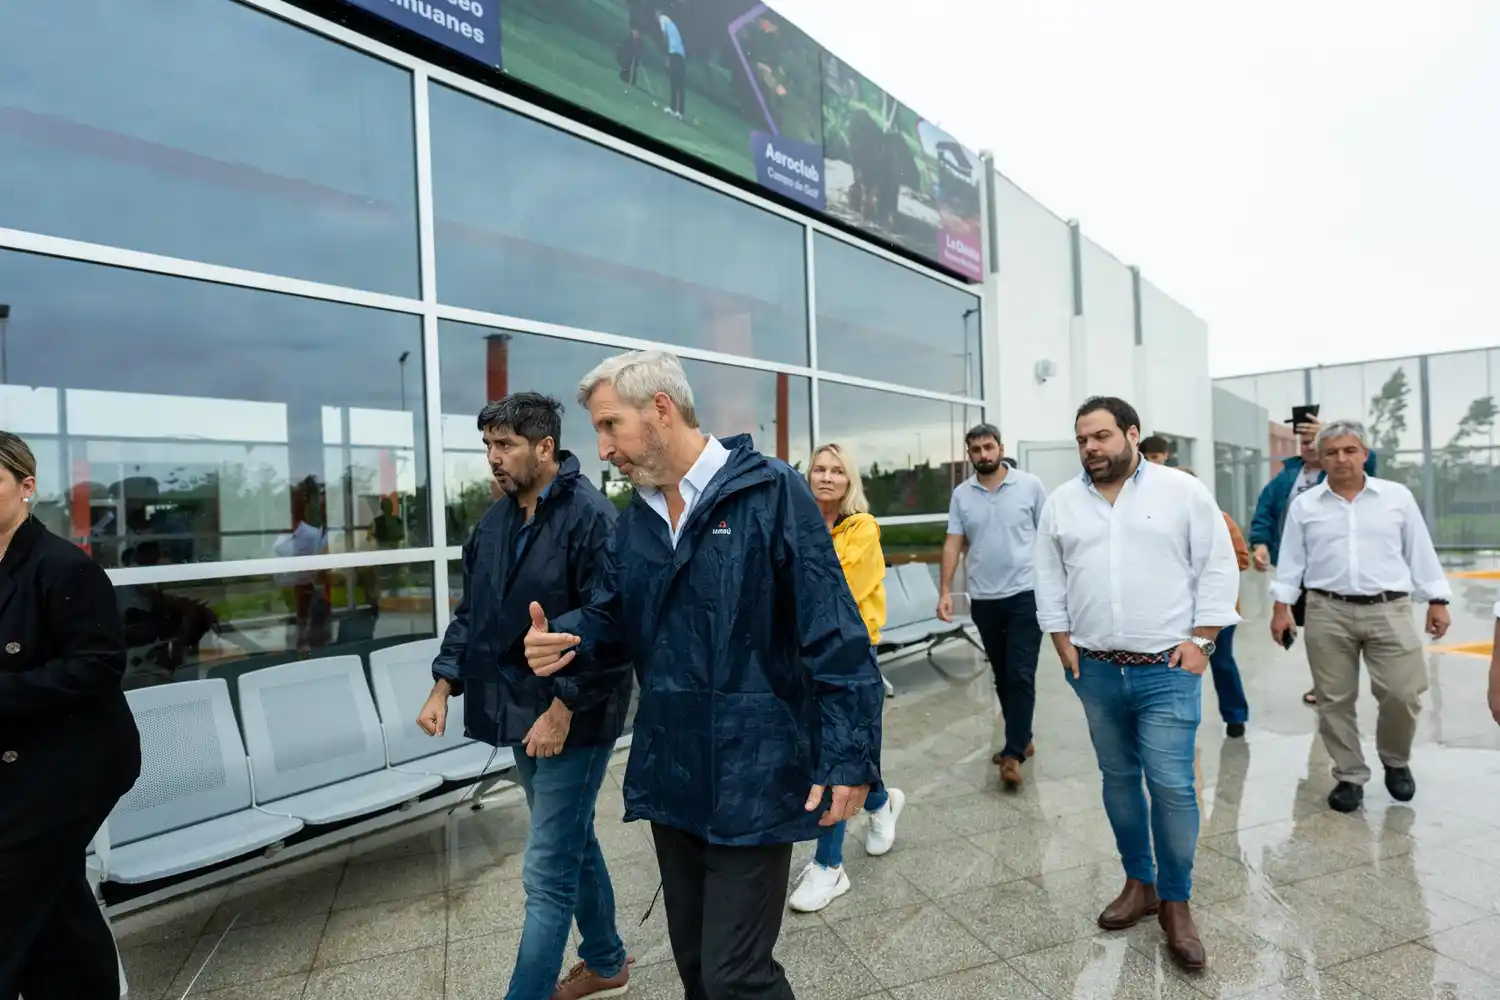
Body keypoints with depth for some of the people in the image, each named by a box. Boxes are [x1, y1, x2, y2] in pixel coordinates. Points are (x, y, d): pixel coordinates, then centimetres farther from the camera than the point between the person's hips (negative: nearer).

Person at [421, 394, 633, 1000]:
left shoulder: (591, 516, -18)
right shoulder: (496, 520, 7)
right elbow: (472, 613, 14)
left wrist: (564, 708, -20)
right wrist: (444, 687, 8)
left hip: (572, 719, -8)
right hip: (522, 712, 8)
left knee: (547, 874, 1)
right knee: (574, 845, 22)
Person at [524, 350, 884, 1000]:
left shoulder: (771, 492, -14)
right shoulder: (635, 519, 7)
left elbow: (836, 637, -16)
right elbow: (608, 618, 11)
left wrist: (848, 758, -17)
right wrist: (563, 641, -11)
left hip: (752, 780, -6)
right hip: (669, 777, 7)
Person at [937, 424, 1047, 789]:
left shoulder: (1030, 486, -3)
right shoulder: (961, 495, 4)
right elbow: (953, 544, 3)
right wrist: (945, 591, -5)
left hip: (1025, 594, -3)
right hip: (983, 599, 3)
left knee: (1021, 676, -4)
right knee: (1002, 676, 14)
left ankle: (1013, 754, 3)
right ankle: (1021, 738, 30)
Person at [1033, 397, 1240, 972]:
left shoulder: (1183, 491, -2)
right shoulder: (1062, 503, 5)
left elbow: (1218, 568, -2)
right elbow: (1049, 577, 9)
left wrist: (1200, 639, -6)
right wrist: (1061, 641, 3)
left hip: (1167, 670, -3)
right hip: (1094, 670, 3)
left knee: (1172, 788, -2)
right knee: (1118, 779, 14)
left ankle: (1176, 903, 18)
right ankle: (1138, 882, 32)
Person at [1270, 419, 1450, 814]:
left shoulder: (1398, 497, 6)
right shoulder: (1304, 505, 4)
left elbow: (1420, 552, 9)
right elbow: (1291, 560, 5)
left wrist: (1437, 601, 7)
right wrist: (1281, 606, 1)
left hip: (1389, 610, 0)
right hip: (1327, 612, 0)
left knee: (1403, 694, -1)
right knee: (1334, 701, 4)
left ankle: (1396, 762, 28)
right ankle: (1349, 777, 19)